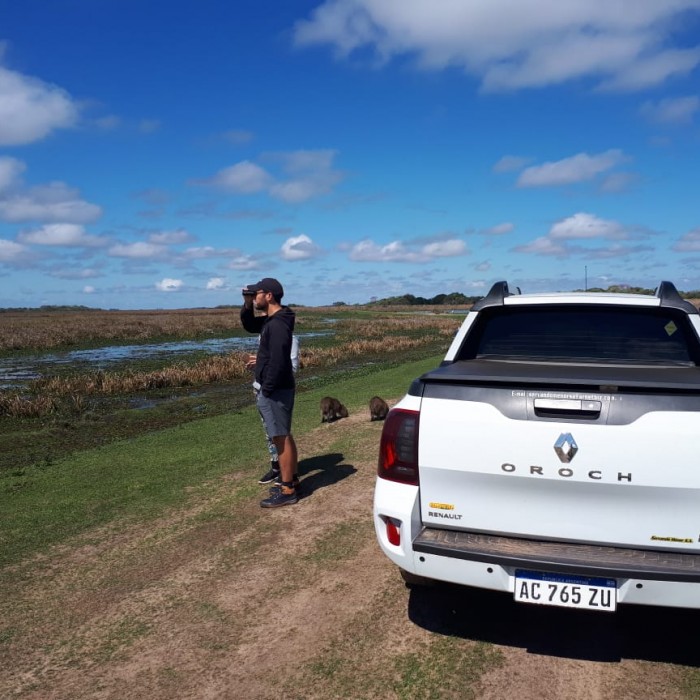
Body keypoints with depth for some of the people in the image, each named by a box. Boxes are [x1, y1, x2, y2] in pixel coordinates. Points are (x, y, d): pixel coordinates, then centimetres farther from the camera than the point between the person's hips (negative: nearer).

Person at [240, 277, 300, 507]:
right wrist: (247, 305, 10)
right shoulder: (271, 319, 11)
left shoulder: (278, 324, -21)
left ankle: (287, 491, 4)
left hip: (275, 391, -10)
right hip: (279, 388, 10)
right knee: (285, 436, 17)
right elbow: (249, 325, 27)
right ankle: (292, 480, 28)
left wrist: (266, 390, -20)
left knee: (281, 438, -4)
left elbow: (278, 361, -26)